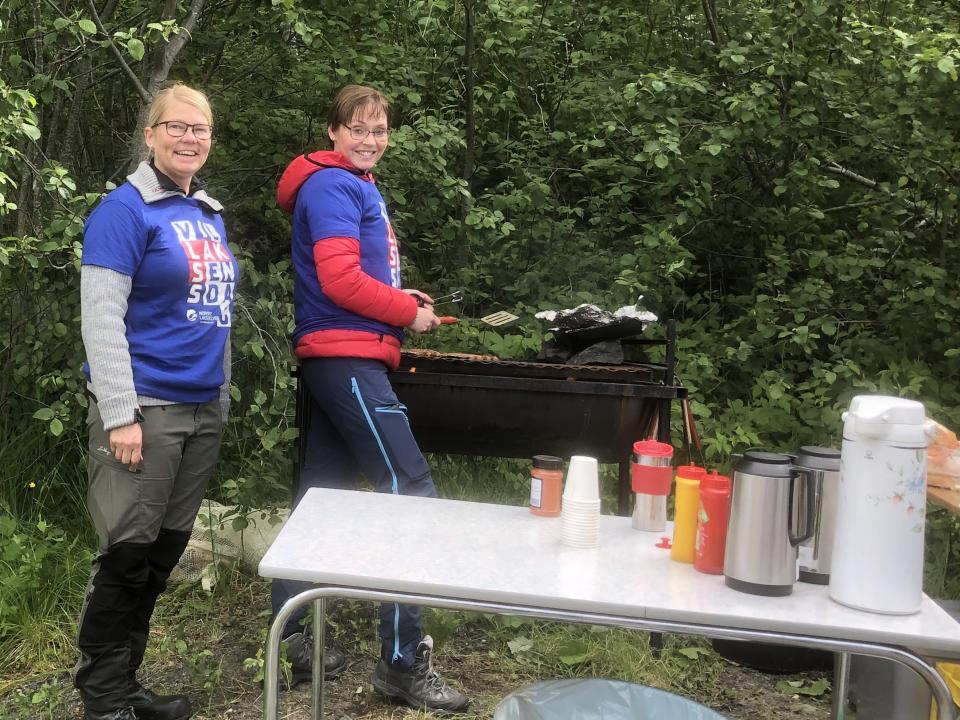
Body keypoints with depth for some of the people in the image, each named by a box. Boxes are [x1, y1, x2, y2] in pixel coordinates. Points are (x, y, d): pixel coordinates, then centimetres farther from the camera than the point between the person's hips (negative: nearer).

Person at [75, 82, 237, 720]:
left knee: (165, 554, 12)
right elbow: (101, 318, -14)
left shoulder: (210, 215, 15)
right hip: (145, 409, -7)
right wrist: (120, 415, -18)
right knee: (128, 554, -3)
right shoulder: (126, 209, -8)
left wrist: (223, 395, 18)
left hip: (205, 409, 7)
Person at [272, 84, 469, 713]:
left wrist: (400, 296, 8)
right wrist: (408, 313, -10)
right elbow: (339, 279, -21)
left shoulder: (357, 186, 20)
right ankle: (404, 661, -7)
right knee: (413, 494, -11)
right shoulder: (333, 185, -10)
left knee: (321, 497, 12)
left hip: (339, 358, 10)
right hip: (347, 355, -10)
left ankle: (291, 636, 20)